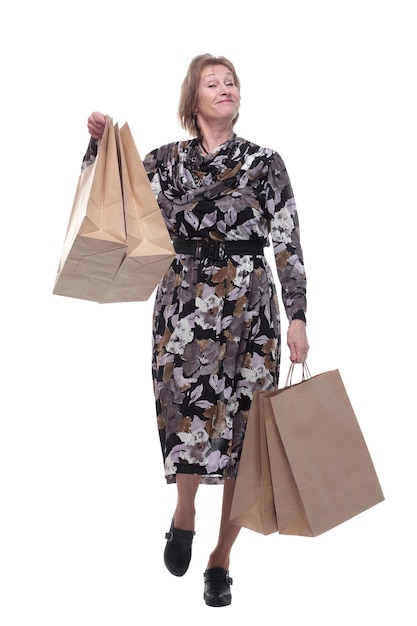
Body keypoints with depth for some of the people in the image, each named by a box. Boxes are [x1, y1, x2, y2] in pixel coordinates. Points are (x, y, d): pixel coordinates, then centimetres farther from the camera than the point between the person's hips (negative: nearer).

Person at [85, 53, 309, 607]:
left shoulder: (266, 163, 4)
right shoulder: (166, 161, 7)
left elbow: (289, 246, 3)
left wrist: (297, 318, -3)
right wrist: (98, 145, -6)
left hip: (251, 313, 1)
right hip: (184, 310, 0)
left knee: (242, 428, 1)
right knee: (194, 412, -19)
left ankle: (221, 559, 18)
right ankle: (185, 512, 14)